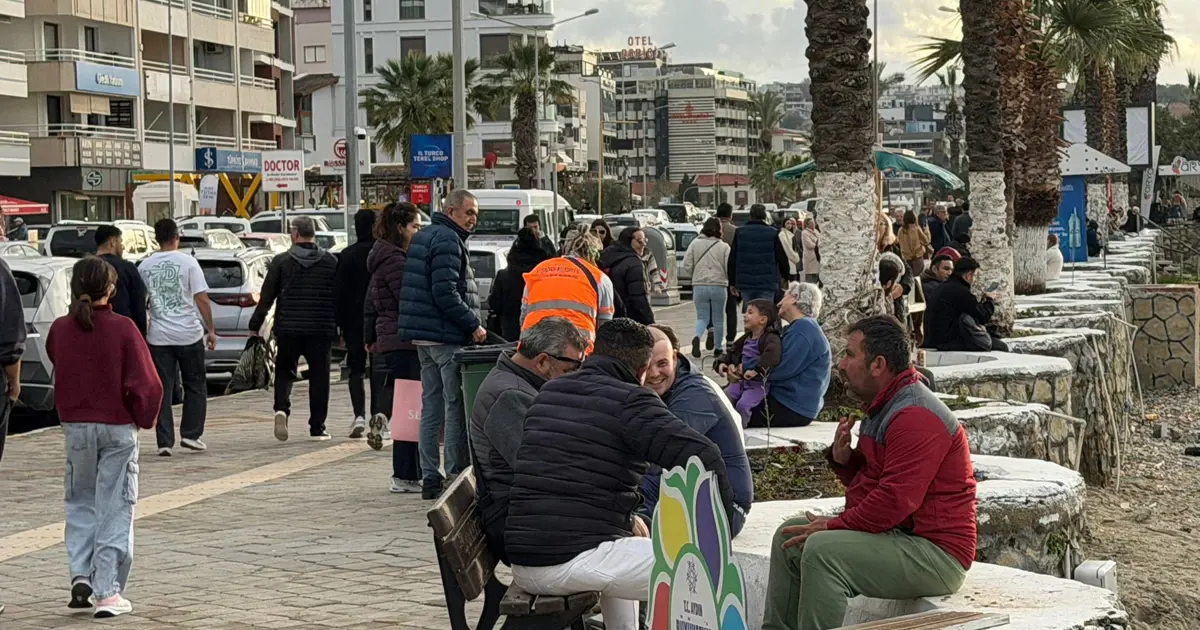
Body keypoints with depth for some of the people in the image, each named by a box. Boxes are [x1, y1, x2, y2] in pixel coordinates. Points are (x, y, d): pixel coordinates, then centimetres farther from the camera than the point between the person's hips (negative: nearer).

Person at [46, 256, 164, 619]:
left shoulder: (60, 329, -4)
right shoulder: (122, 329, -14)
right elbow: (146, 384, -14)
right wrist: (145, 418, 2)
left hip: (75, 426, 3)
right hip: (118, 428, -3)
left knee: (80, 502, 20)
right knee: (114, 509, 4)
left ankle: (80, 574, 6)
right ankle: (108, 593, 1)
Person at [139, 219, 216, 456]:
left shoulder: (145, 266, 3)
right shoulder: (187, 262, -5)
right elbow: (201, 299, -7)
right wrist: (211, 330, 0)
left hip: (158, 336, 2)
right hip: (189, 334, -2)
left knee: (162, 389, 4)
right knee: (195, 386, 13)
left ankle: (165, 441, 0)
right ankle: (190, 434, 11)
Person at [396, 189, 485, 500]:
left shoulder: (423, 237, 20)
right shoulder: (448, 241, -13)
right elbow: (445, 294, -21)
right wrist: (473, 325, -14)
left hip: (423, 336, 10)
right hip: (446, 336, -10)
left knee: (431, 406, 11)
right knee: (456, 407, -6)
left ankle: (430, 477, 13)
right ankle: (456, 475, -6)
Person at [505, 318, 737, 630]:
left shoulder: (548, 392, 16)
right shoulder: (631, 401, -7)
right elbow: (702, 456, -18)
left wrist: (627, 518, 25)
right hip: (574, 561, -8)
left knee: (621, 548, 37)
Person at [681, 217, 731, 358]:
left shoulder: (695, 244, -1)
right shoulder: (724, 247, -6)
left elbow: (686, 267, -2)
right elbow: (729, 268, -9)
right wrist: (731, 282, 12)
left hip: (699, 285, 1)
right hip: (719, 286, -1)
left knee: (702, 317, 9)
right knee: (718, 319, 14)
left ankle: (697, 337, -20)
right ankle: (719, 348, 21)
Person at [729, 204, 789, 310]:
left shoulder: (739, 233, 4)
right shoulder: (773, 233, -3)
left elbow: (732, 260, 5)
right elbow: (782, 258, -1)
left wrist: (732, 282, 11)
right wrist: (784, 275, 17)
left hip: (745, 282, 2)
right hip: (767, 284, -2)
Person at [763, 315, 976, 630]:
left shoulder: (916, 416, -20)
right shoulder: (886, 406, 16)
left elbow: (895, 500, -27)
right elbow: (868, 479, 24)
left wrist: (832, 526, -18)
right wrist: (843, 459, 2)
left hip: (936, 554, -11)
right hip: (894, 534, 11)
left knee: (821, 549, -29)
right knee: (789, 535, 12)